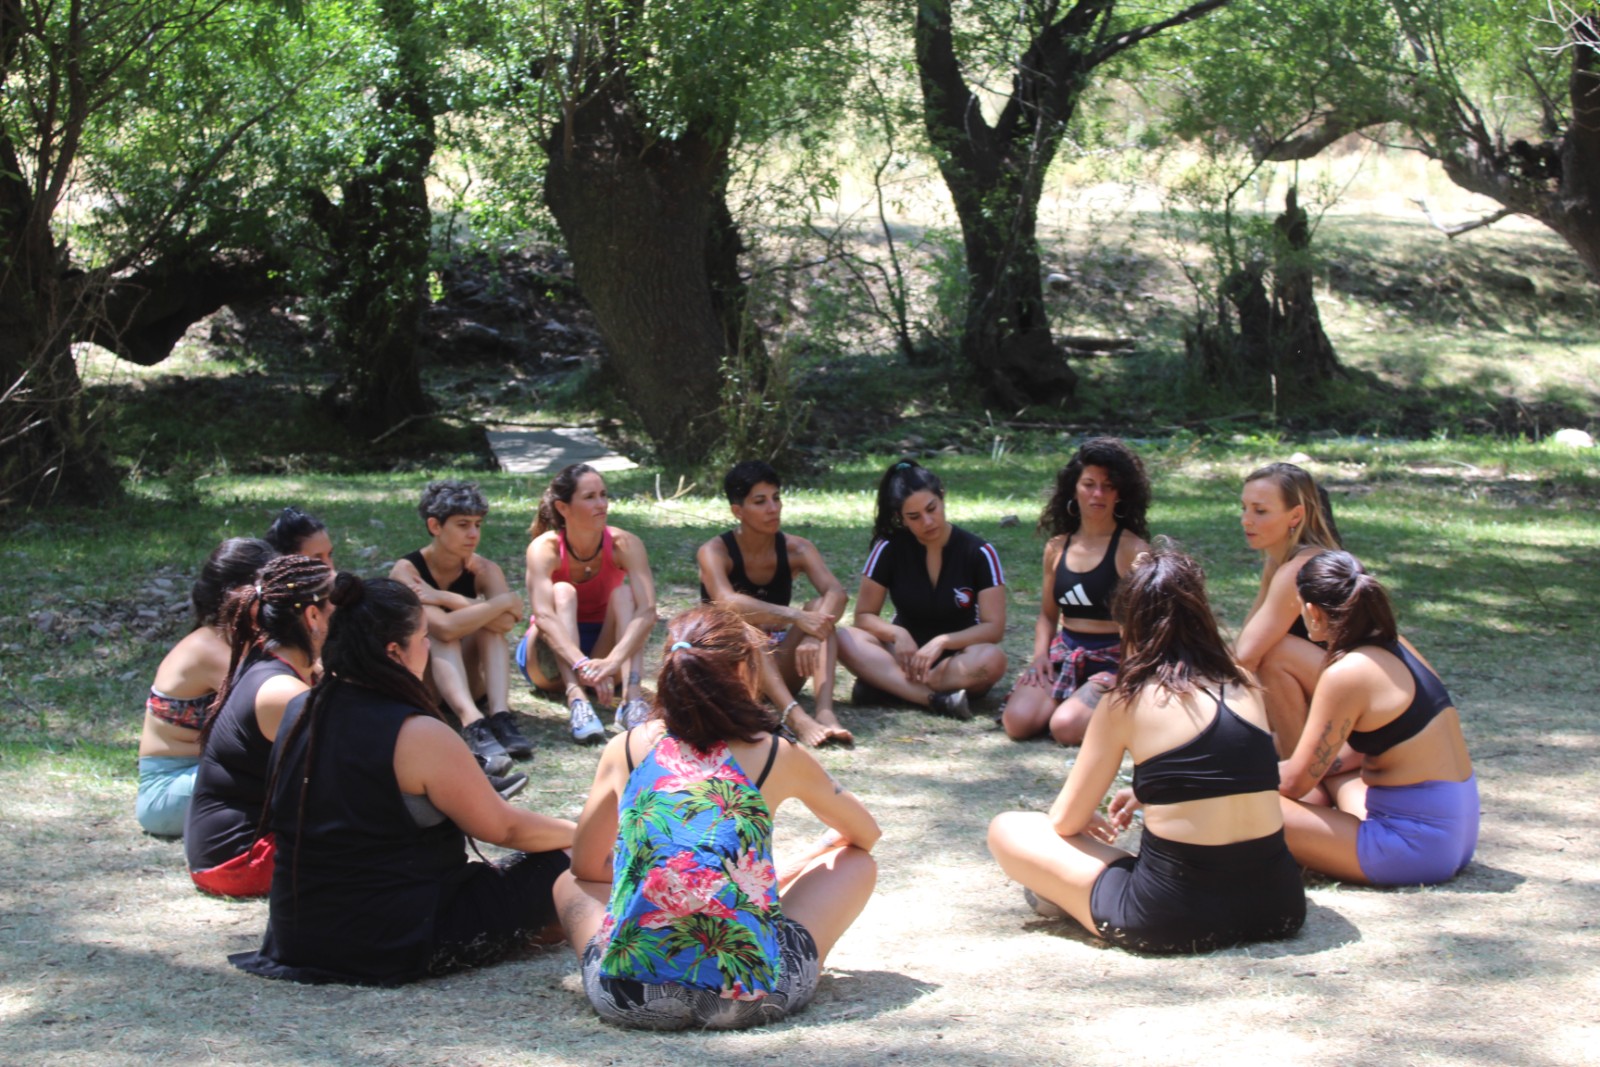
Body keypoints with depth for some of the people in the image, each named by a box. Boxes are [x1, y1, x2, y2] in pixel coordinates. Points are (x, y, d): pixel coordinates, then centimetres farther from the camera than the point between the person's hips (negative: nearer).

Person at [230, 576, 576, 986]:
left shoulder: (298, 712, 2)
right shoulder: (418, 735, -20)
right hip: (397, 945, -8)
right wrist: (574, 832, 11)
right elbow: (501, 827, -8)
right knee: (558, 865, 4)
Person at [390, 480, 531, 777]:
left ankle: (500, 717, -38)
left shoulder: (484, 570, -5)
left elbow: (506, 623, -27)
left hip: (469, 683, 3)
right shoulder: (406, 570, -16)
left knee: (489, 621, -20)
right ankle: (473, 726, -52)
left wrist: (442, 598, -28)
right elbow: (445, 627, -34)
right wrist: (503, 601, -27)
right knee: (438, 631, -30)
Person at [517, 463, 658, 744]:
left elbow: (647, 611, -31)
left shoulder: (625, 545, -18)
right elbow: (543, 616, -37)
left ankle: (633, 698, -43)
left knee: (623, 593, -23)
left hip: (604, 647, 2)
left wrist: (612, 661, -48)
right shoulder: (545, 548, -22)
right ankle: (576, 700, -50)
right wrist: (583, 665, -53)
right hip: (552, 656, -2)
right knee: (562, 592, -28)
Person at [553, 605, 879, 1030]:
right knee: (857, 863, 24)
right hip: (752, 995, -1)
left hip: (629, 995, 2)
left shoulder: (625, 750, 13)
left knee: (570, 884, 34)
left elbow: (585, 865, 27)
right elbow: (865, 835, 29)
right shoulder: (777, 756, 10)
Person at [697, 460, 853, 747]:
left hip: (778, 671, 3)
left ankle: (825, 711, -41)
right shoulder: (715, 552, -11)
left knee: (820, 606, -20)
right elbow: (727, 602, -32)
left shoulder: (796, 549, -1)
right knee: (739, 623, -34)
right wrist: (796, 617, -44)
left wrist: (814, 636, -41)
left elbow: (836, 592, -20)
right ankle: (795, 717, -54)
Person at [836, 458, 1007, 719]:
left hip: (957, 659, -1)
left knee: (992, 659, -36)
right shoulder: (889, 548, -5)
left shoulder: (979, 552, -8)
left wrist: (941, 642, -25)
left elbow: (994, 628, -11)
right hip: (906, 655, 1)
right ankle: (937, 698, -40)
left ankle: (887, 684, -30)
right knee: (847, 640, -28)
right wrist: (897, 634, -23)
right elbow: (864, 615, -3)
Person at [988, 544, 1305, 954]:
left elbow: (1065, 822, 7)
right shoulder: (1242, 684, 10)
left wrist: (1085, 819, 31)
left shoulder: (1127, 701, -2)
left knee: (1006, 829, 13)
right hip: (1278, 908, 3)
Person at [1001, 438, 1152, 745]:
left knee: (1065, 726, -29)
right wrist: (1040, 655, 1)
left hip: (1113, 659, -4)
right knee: (1017, 722, -21)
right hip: (1063, 652, 4)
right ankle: (1074, 696, 8)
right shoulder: (1057, 548, 11)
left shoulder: (1133, 550, -6)